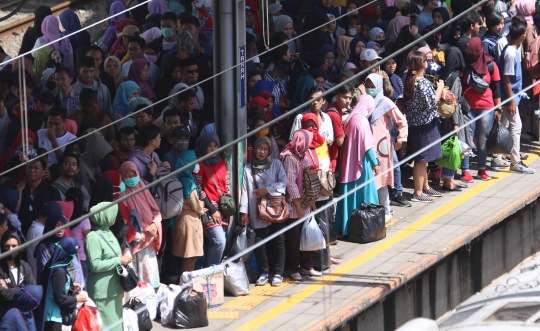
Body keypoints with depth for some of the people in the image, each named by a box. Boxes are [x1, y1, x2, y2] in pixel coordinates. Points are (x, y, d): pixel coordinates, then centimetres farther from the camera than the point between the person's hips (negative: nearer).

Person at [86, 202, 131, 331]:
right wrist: (119, 260, -15)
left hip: (114, 288, 9)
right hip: (102, 291, -9)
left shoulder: (108, 233, 11)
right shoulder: (93, 237, -15)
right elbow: (95, 265, -20)